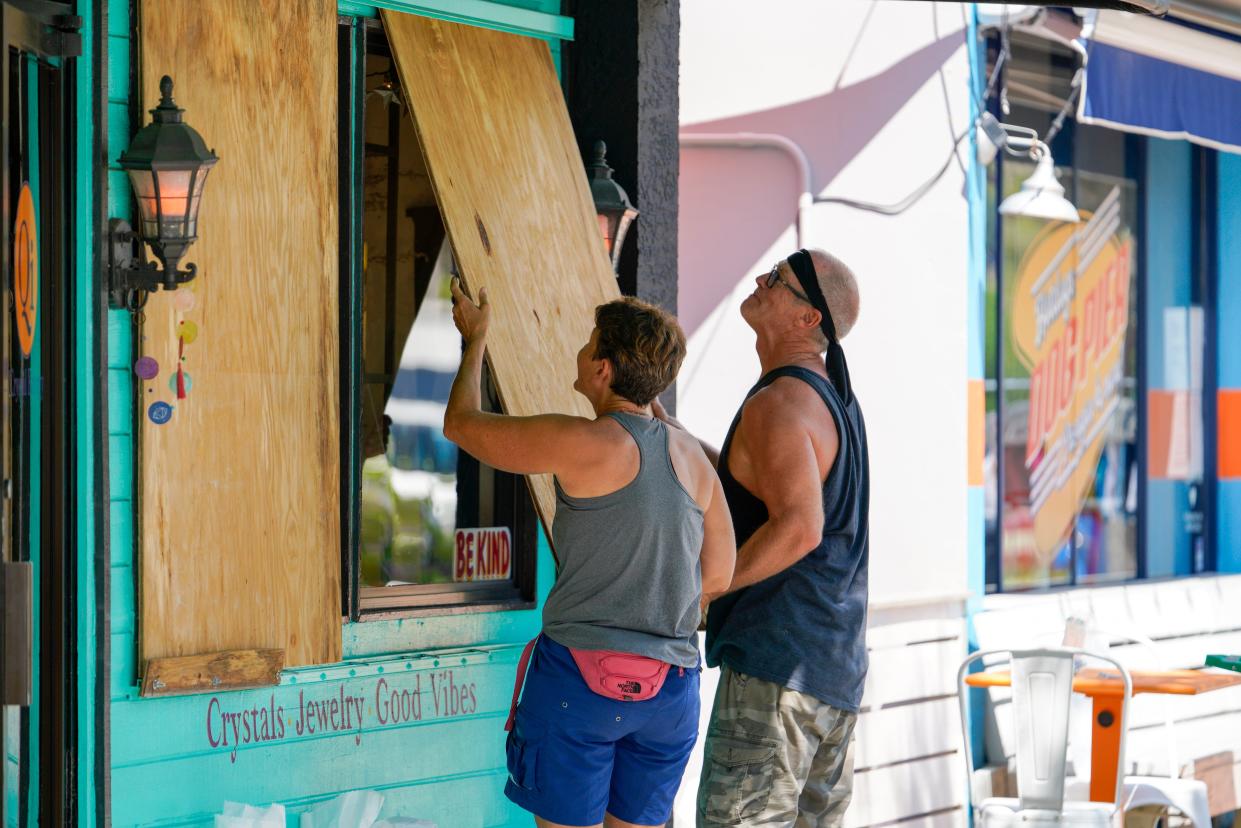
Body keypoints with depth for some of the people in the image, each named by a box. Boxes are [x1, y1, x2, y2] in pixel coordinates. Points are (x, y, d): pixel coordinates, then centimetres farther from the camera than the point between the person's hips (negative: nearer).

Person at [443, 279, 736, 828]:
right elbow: (719, 576, 13)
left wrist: (475, 338, 16)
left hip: (582, 672, -6)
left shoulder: (583, 444, -12)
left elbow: (461, 424, 0)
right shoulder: (692, 458, 7)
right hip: (671, 688, 6)